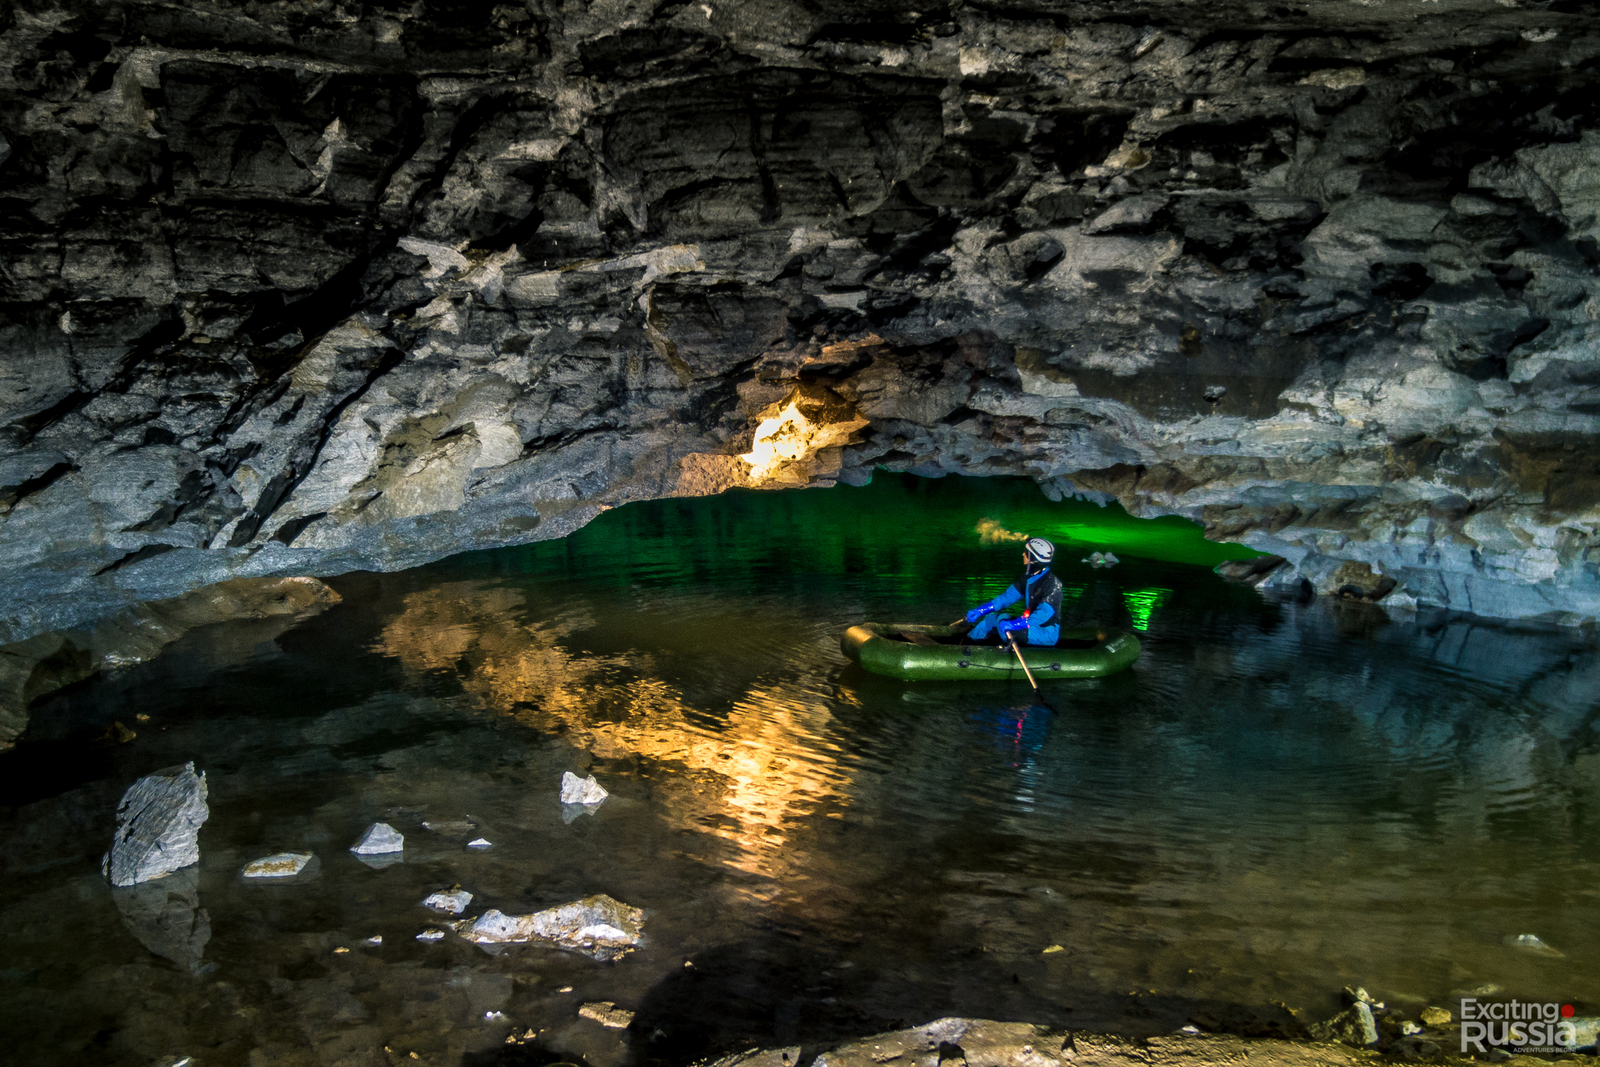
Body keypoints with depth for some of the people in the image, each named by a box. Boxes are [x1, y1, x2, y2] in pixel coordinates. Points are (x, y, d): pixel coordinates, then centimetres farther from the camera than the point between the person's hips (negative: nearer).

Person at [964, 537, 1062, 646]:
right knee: (992, 617, 6)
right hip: (1032, 625, 9)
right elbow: (1009, 596, 10)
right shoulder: (1029, 578, 6)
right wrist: (980, 610, 3)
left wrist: (1013, 624, -40)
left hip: (1048, 634, -9)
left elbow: (1044, 613, -31)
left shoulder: (1053, 583, -22)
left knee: (1002, 620, -21)